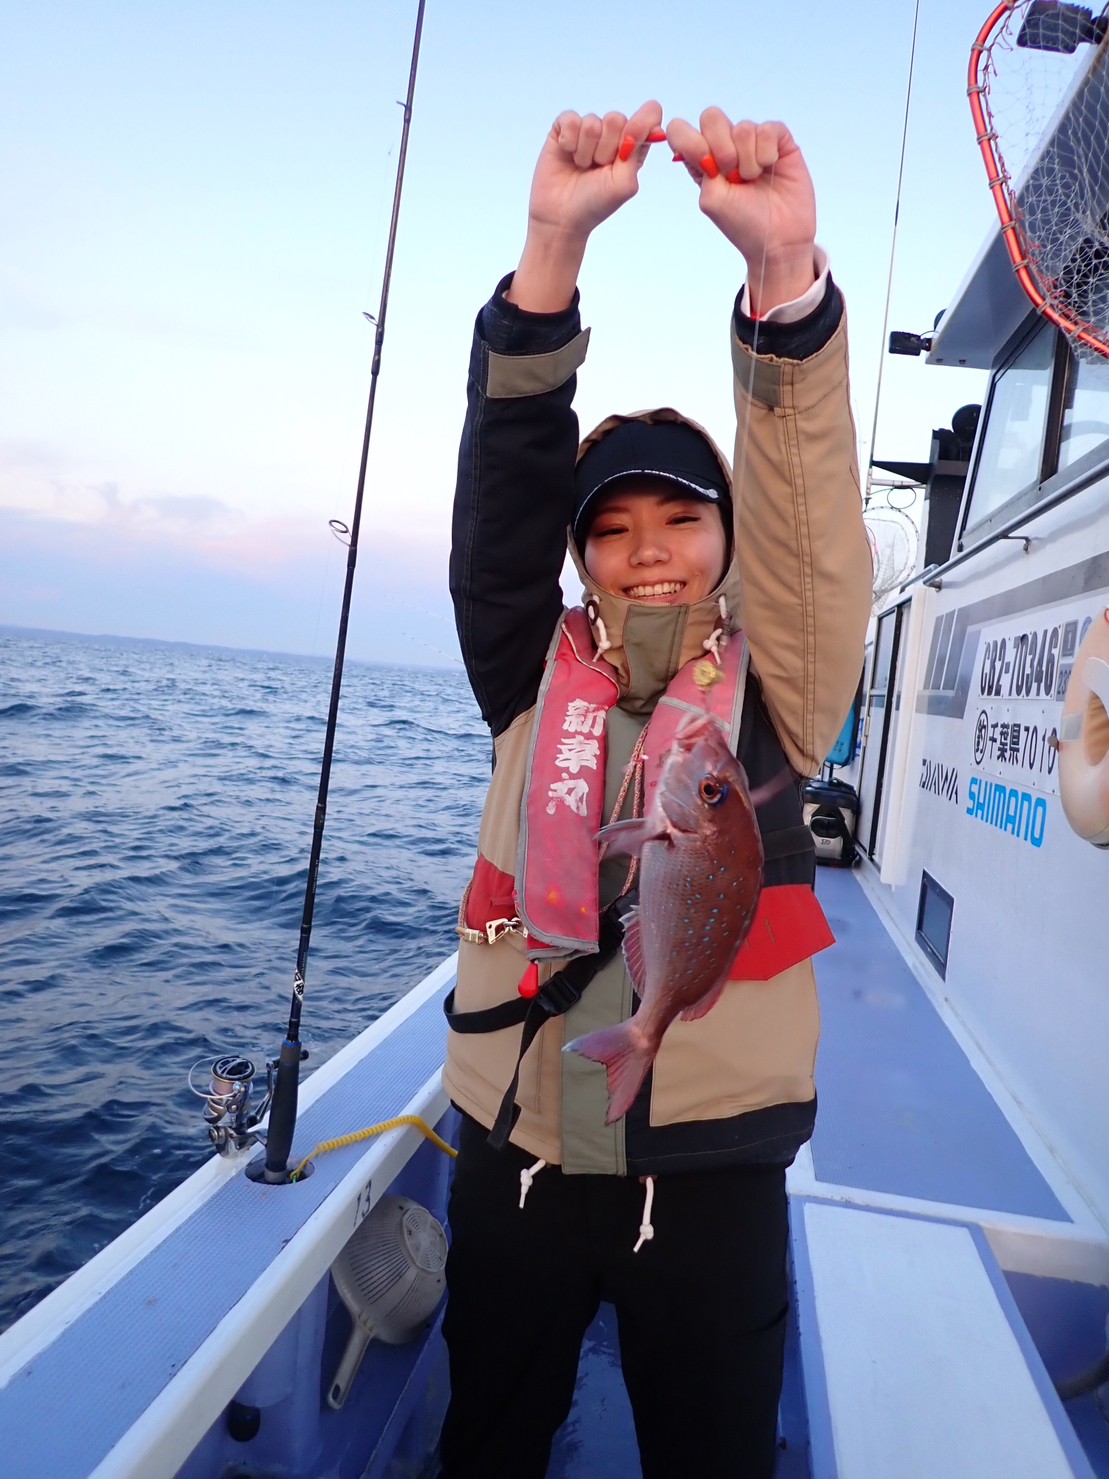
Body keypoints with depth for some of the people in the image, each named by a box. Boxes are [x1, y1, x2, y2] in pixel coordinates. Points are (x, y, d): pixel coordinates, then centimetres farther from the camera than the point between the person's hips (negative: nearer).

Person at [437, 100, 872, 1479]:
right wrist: (552, 250, -24)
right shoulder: (536, 681, 0)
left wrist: (786, 270, -29)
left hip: (712, 1170, -1)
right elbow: (501, 492, -12)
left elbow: (808, 511, -17)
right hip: (516, 1157, 2)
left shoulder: (774, 692, -2)